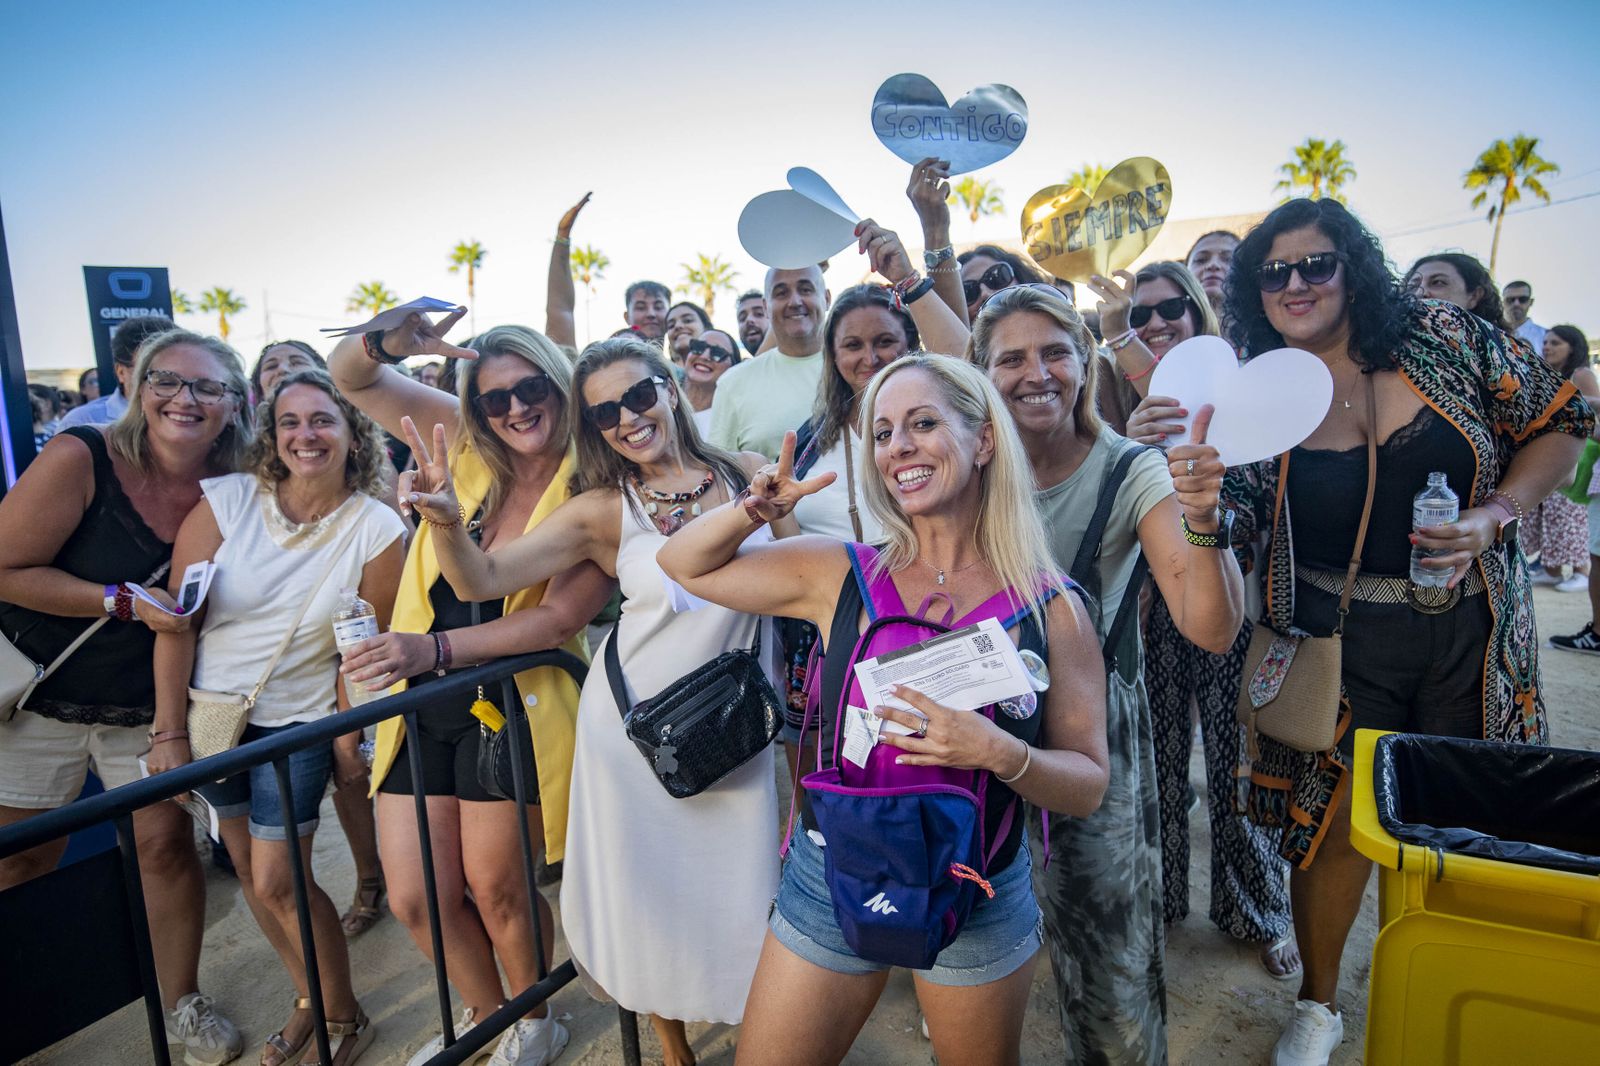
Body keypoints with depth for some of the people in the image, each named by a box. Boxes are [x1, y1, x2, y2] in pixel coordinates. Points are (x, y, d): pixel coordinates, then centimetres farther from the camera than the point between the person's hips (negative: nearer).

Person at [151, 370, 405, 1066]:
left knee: (279, 882, -3)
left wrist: (347, 738, -5)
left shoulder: (378, 531, -15)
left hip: (300, 722, -3)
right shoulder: (225, 502, -11)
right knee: (249, 871, 14)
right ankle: (309, 998, 35)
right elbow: (175, 620, -8)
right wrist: (170, 732, -7)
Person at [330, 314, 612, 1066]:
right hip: (425, 703, 5)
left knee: (493, 889, 9)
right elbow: (349, 377, 5)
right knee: (415, 898, 11)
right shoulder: (466, 448, 1)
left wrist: (436, 647, -26)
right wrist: (386, 343, -18)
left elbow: (560, 616, -19)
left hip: (513, 706, -4)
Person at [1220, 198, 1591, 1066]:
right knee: (1336, 818, 5)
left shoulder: (1444, 336, -4)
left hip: (1473, 629, 2)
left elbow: (1557, 421, 4)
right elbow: (1234, 525, -8)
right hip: (1339, 641, -1)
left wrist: (1495, 515, -12)